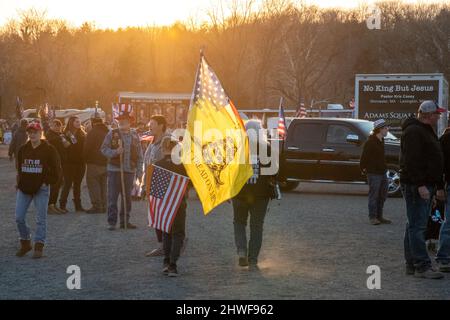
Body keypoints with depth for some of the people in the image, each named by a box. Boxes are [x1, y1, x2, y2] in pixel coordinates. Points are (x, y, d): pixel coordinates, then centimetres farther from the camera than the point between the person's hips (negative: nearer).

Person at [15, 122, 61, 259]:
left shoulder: (49, 149, -5)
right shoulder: (23, 149, 7)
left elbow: (56, 169, -2)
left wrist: (47, 182, -7)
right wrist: (20, 182, 7)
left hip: (41, 189, -4)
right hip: (24, 188, 4)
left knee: (41, 219, -1)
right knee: (19, 218, 1)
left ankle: (39, 247, 5)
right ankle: (25, 243, 18)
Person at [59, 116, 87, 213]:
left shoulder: (82, 134, 9)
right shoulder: (65, 134, -4)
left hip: (80, 163, 4)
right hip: (69, 162, -4)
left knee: (77, 184, 10)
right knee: (68, 183, -5)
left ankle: (78, 205, 14)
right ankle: (62, 204, 1)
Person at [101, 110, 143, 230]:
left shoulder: (135, 136, 10)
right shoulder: (112, 134, 1)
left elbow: (139, 155, 11)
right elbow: (104, 149, -1)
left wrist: (139, 171, 5)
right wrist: (115, 152, -19)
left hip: (129, 171, 3)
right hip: (114, 170, -3)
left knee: (127, 197, 8)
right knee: (112, 197, -2)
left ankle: (125, 221, 17)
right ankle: (112, 222, 3)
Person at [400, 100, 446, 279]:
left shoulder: (427, 132, 21)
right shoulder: (413, 132, -12)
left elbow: (435, 162, 27)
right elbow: (411, 161, -21)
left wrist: (439, 187, 24)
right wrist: (420, 185, -25)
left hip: (425, 186, 10)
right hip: (416, 186, -10)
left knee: (416, 226, 11)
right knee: (417, 226, -11)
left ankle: (412, 264, 15)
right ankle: (422, 266, -13)